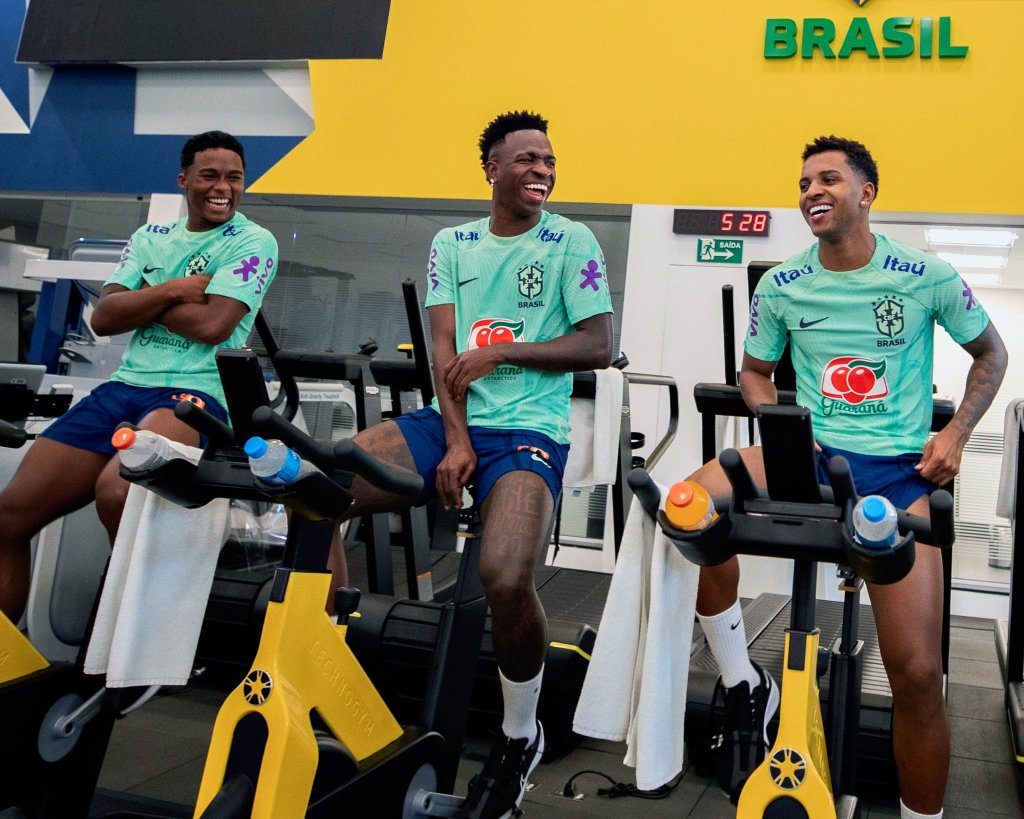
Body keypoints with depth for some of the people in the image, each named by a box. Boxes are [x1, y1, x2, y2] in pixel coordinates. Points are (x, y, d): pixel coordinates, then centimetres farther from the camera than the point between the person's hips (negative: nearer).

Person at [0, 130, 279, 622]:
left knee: (116, 493, -34)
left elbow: (212, 325, -12)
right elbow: (104, 318, 8)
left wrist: (142, 298, 2)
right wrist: (172, 291, -5)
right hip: (124, 386, 6)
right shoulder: (151, 238, 20)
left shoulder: (254, 243, 3)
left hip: (196, 393, -6)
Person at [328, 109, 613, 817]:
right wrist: (456, 439, -9)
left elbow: (599, 346, -1)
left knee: (506, 580, -29)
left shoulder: (572, 242, 4)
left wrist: (502, 352, -10)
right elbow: (445, 351, 4)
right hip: (451, 421, 4)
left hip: (530, 433, -4)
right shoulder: (453, 245, 13)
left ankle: (521, 737, 1)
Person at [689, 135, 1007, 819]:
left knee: (917, 673, -9)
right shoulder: (781, 287, 4)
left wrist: (955, 435, 0)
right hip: (810, 454, 2)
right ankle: (746, 687, -12)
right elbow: (755, 372, 18)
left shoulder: (928, 277, -1)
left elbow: (991, 354, 13)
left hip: (899, 469, -1)